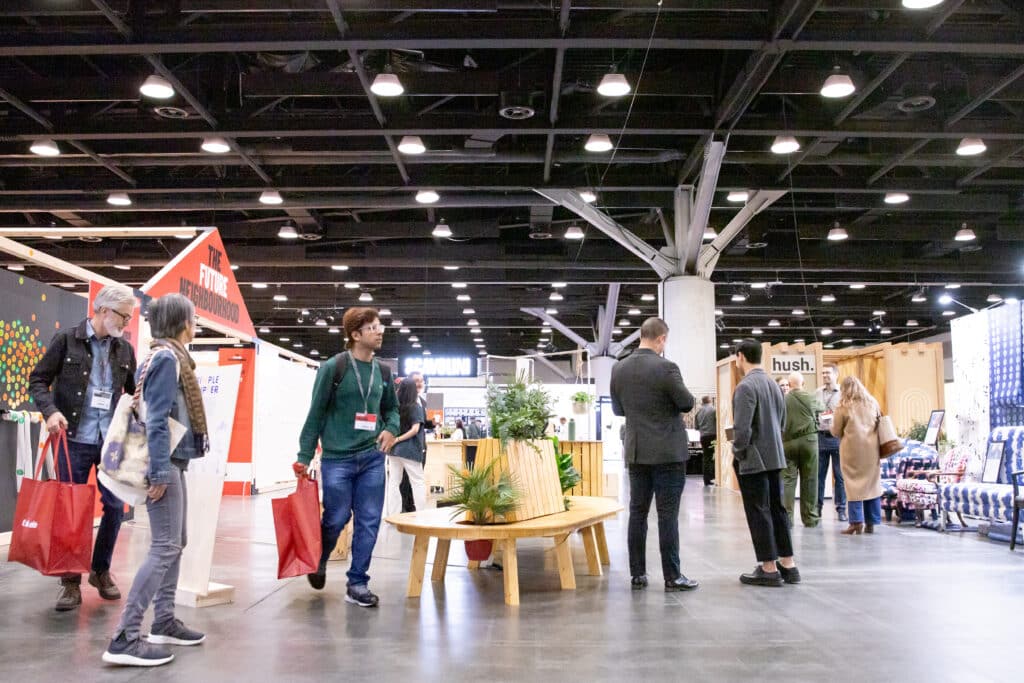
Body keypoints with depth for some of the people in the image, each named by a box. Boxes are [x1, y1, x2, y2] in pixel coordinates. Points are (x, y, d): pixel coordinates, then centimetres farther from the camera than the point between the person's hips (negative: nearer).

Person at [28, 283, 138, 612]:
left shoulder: (125, 349, 7)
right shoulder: (66, 340, -3)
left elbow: (135, 391, 15)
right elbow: (38, 379, -2)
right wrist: (50, 411, -18)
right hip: (75, 440, -3)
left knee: (115, 506, 5)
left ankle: (101, 570, 24)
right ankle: (71, 581, 15)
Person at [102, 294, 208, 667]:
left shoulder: (172, 357, 15)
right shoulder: (166, 358, -13)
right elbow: (156, 420, -19)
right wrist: (160, 472, -21)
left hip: (173, 462, 10)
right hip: (166, 463, -10)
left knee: (176, 542, 14)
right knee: (165, 547, -9)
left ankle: (164, 622, 22)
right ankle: (125, 638, -7)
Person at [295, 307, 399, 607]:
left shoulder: (382, 372, 8)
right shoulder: (332, 367, -7)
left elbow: (392, 408, 20)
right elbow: (315, 413, -5)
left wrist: (391, 429, -3)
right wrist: (304, 456, -5)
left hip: (372, 458, 4)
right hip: (337, 458, -4)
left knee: (369, 522, 3)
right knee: (336, 519, 5)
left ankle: (357, 583, 16)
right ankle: (318, 562, 35)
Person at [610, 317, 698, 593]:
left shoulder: (618, 369, 3)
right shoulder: (666, 367, -14)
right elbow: (687, 404, -6)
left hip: (636, 452, 5)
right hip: (668, 452, -5)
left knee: (637, 513, 9)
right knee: (668, 515, 0)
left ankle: (638, 574, 13)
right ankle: (672, 576, 6)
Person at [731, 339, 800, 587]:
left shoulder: (746, 386, -16)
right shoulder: (774, 384, 8)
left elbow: (742, 428, -21)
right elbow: (782, 423, 15)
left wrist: (737, 453, -7)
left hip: (754, 460, -8)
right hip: (775, 457, 8)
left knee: (758, 512, 1)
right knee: (777, 509, 14)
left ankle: (769, 569, 6)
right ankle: (788, 564, 20)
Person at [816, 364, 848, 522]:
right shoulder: (817, 393, 10)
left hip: (837, 437, -3)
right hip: (821, 436, 3)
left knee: (839, 476, 3)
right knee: (819, 475, 5)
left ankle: (841, 509, 10)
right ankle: (817, 507, 12)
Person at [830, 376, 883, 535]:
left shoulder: (843, 407, -6)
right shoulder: (873, 403, 7)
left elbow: (836, 432, -1)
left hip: (853, 449, -4)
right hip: (871, 449, 4)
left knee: (854, 484, 0)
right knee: (871, 483, 9)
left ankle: (857, 522, -5)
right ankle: (871, 523, 12)